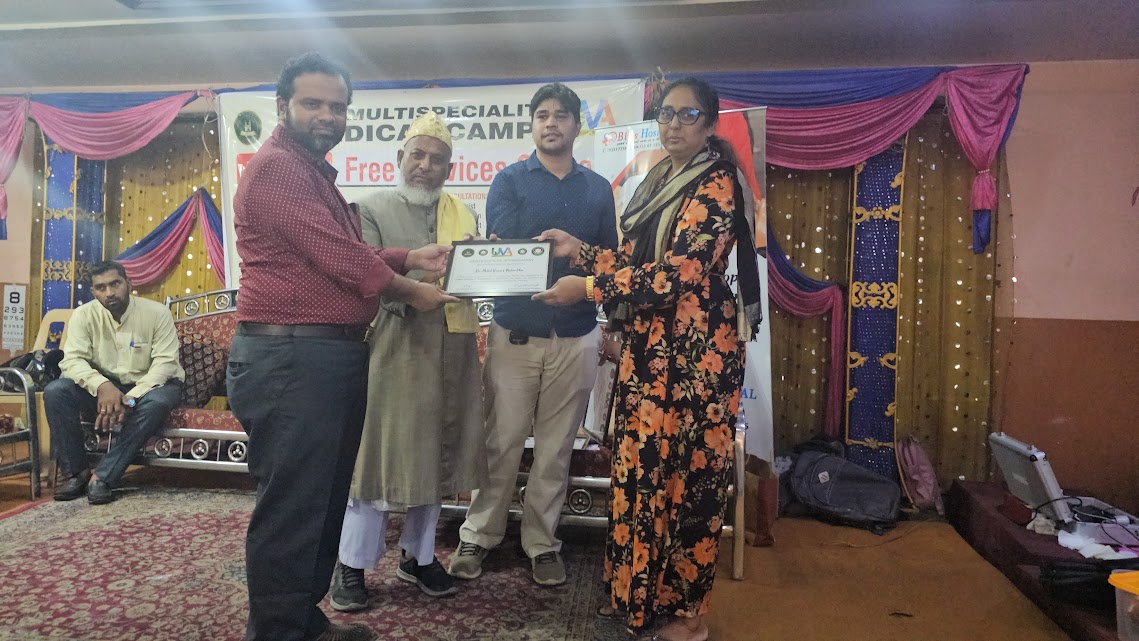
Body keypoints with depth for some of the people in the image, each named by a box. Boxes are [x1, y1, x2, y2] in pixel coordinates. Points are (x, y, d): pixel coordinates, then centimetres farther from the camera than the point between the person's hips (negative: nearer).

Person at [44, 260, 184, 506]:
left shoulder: (157, 312, -14)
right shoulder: (84, 315, -6)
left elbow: (165, 363, -20)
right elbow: (72, 359, -15)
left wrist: (130, 399, -33)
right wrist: (101, 386, -37)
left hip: (149, 385, -3)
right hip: (104, 386, 3)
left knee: (157, 402, -37)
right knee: (55, 391, -22)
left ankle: (103, 477, -29)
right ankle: (77, 472, -12)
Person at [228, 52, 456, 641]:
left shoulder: (315, 172, 22)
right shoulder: (276, 167, -11)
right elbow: (338, 257, -18)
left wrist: (410, 258, 10)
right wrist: (409, 292, -5)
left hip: (333, 357, 11)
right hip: (289, 358, -11)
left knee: (325, 500, 18)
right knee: (291, 507, -2)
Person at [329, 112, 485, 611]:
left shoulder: (462, 213, 16)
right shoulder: (373, 209, 1)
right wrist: (411, 283, -26)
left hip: (452, 348, 5)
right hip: (397, 345, -5)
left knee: (437, 453, 12)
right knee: (380, 451, 1)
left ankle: (418, 555, 28)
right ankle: (352, 565, 16)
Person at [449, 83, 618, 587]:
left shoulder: (598, 189, 12)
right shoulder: (509, 181, 4)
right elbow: (500, 249, -9)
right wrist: (564, 252, -23)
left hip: (575, 337, 2)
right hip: (515, 333, -2)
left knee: (556, 449, 8)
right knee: (501, 443, 3)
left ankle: (542, 543, 22)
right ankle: (478, 536, 20)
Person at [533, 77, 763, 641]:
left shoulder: (716, 184, -9)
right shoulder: (660, 181, 17)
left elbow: (679, 273, -20)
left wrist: (587, 289, -19)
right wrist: (579, 250, 5)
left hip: (695, 348, -8)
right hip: (648, 344, 8)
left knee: (687, 473, 0)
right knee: (642, 467, 11)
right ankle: (639, 593, 27)